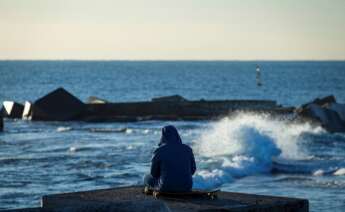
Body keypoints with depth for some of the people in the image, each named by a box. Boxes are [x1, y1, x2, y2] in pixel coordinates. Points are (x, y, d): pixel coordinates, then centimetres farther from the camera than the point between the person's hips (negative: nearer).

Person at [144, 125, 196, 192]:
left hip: (166, 187, -3)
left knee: (148, 179, 29)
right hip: (185, 188, 3)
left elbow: (154, 173, 0)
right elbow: (192, 170, 8)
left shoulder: (158, 152, -9)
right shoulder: (187, 149, -1)